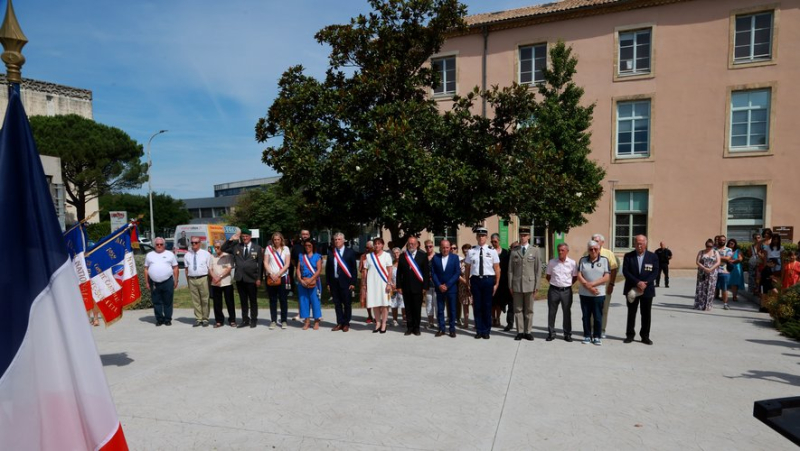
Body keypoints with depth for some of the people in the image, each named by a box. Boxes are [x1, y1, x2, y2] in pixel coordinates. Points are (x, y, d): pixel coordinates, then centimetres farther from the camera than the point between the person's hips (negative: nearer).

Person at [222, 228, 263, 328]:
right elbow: (223, 249, 7)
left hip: (252, 279, -3)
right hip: (240, 278, 3)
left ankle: (253, 320, 17)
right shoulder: (236, 246, 7)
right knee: (243, 301, 11)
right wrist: (231, 239, -4)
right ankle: (245, 320, 20)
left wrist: (259, 278, -8)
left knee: (253, 301, 7)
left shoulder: (257, 248, 0)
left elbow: (260, 264, -2)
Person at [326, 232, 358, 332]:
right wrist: (328, 282, 4)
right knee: (337, 303, 8)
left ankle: (346, 324, 15)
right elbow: (327, 269, 9)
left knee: (347, 304, 4)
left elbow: (354, 268, -1)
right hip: (334, 282, 3)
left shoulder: (350, 252, 0)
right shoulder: (330, 253, 8)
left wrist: (353, 282, -7)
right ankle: (340, 323, 18)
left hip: (346, 282, -3)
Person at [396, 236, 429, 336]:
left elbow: (426, 273, -1)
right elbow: (399, 273, 7)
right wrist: (399, 286, 2)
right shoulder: (402, 256, 7)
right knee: (408, 308, 7)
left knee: (417, 309, 4)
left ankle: (416, 328, 16)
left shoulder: (423, 256, 1)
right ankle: (409, 327, 16)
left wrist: (425, 287, -6)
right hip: (406, 287, 2)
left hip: (418, 287, -2)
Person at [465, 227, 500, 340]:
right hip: (475, 280, 1)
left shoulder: (492, 251, 1)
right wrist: (468, 283, 1)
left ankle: (486, 331, 18)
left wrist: (496, 284, -3)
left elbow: (497, 268, 2)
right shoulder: (471, 251, 3)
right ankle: (479, 330, 18)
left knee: (487, 306, 5)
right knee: (477, 306, 7)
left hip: (488, 280, -1)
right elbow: (467, 268, 6)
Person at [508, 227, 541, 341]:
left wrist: (536, 286, -2)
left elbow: (538, 269, 3)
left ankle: (528, 332, 15)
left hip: (529, 284, -1)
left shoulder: (535, 250, 4)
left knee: (529, 310, 6)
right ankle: (520, 332, 12)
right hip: (516, 285, 1)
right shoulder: (514, 251, 6)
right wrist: (510, 286, 1)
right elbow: (510, 270, 6)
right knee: (518, 310, 4)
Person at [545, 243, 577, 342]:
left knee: (567, 313, 9)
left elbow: (575, 277, 9)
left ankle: (567, 334, 20)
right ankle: (551, 333, 17)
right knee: (551, 312, 6)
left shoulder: (572, 263, -2)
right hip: (553, 290, 0)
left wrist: (568, 284, 3)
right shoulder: (551, 262, -1)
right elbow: (547, 276, 10)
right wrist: (554, 283, 5)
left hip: (566, 291, 0)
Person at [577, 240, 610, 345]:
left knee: (598, 316, 3)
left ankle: (597, 337, 14)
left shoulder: (604, 260, 1)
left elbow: (607, 277, -6)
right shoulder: (583, 260, 5)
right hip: (584, 293, 2)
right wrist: (588, 287, -11)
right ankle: (587, 336, 17)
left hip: (599, 294, -1)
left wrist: (592, 284, -13)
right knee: (586, 316, 7)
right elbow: (579, 276, 0)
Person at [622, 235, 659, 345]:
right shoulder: (628, 256, 1)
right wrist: (637, 282, -17)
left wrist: (645, 283, -17)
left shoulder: (653, 256, 3)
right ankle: (630, 335, 14)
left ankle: (645, 336, 18)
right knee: (631, 313, 6)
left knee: (646, 314, 7)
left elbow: (655, 272, -4)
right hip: (632, 289, 0)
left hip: (647, 290, 0)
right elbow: (625, 271, -7)